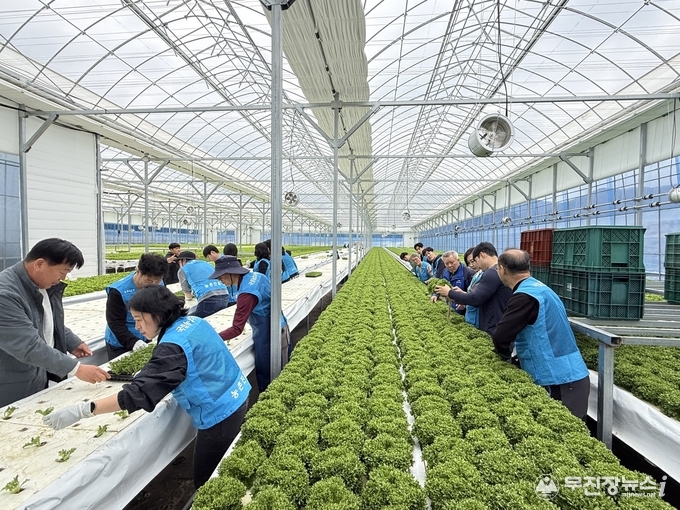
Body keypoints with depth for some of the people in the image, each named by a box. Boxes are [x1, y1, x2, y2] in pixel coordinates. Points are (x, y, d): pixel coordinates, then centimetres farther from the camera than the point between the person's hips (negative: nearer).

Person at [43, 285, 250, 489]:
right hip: (236, 399, 9)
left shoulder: (174, 346, -24)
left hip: (219, 415, -9)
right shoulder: (194, 322, 2)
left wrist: (81, 410, -30)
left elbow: (139, 393, -29)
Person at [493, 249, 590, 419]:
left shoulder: (525, 295, -21)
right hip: (569, 376, 9)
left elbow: (500, 337, -22)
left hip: (558, 381, -9)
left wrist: (507, 354, -2)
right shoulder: (538, 287, 10)